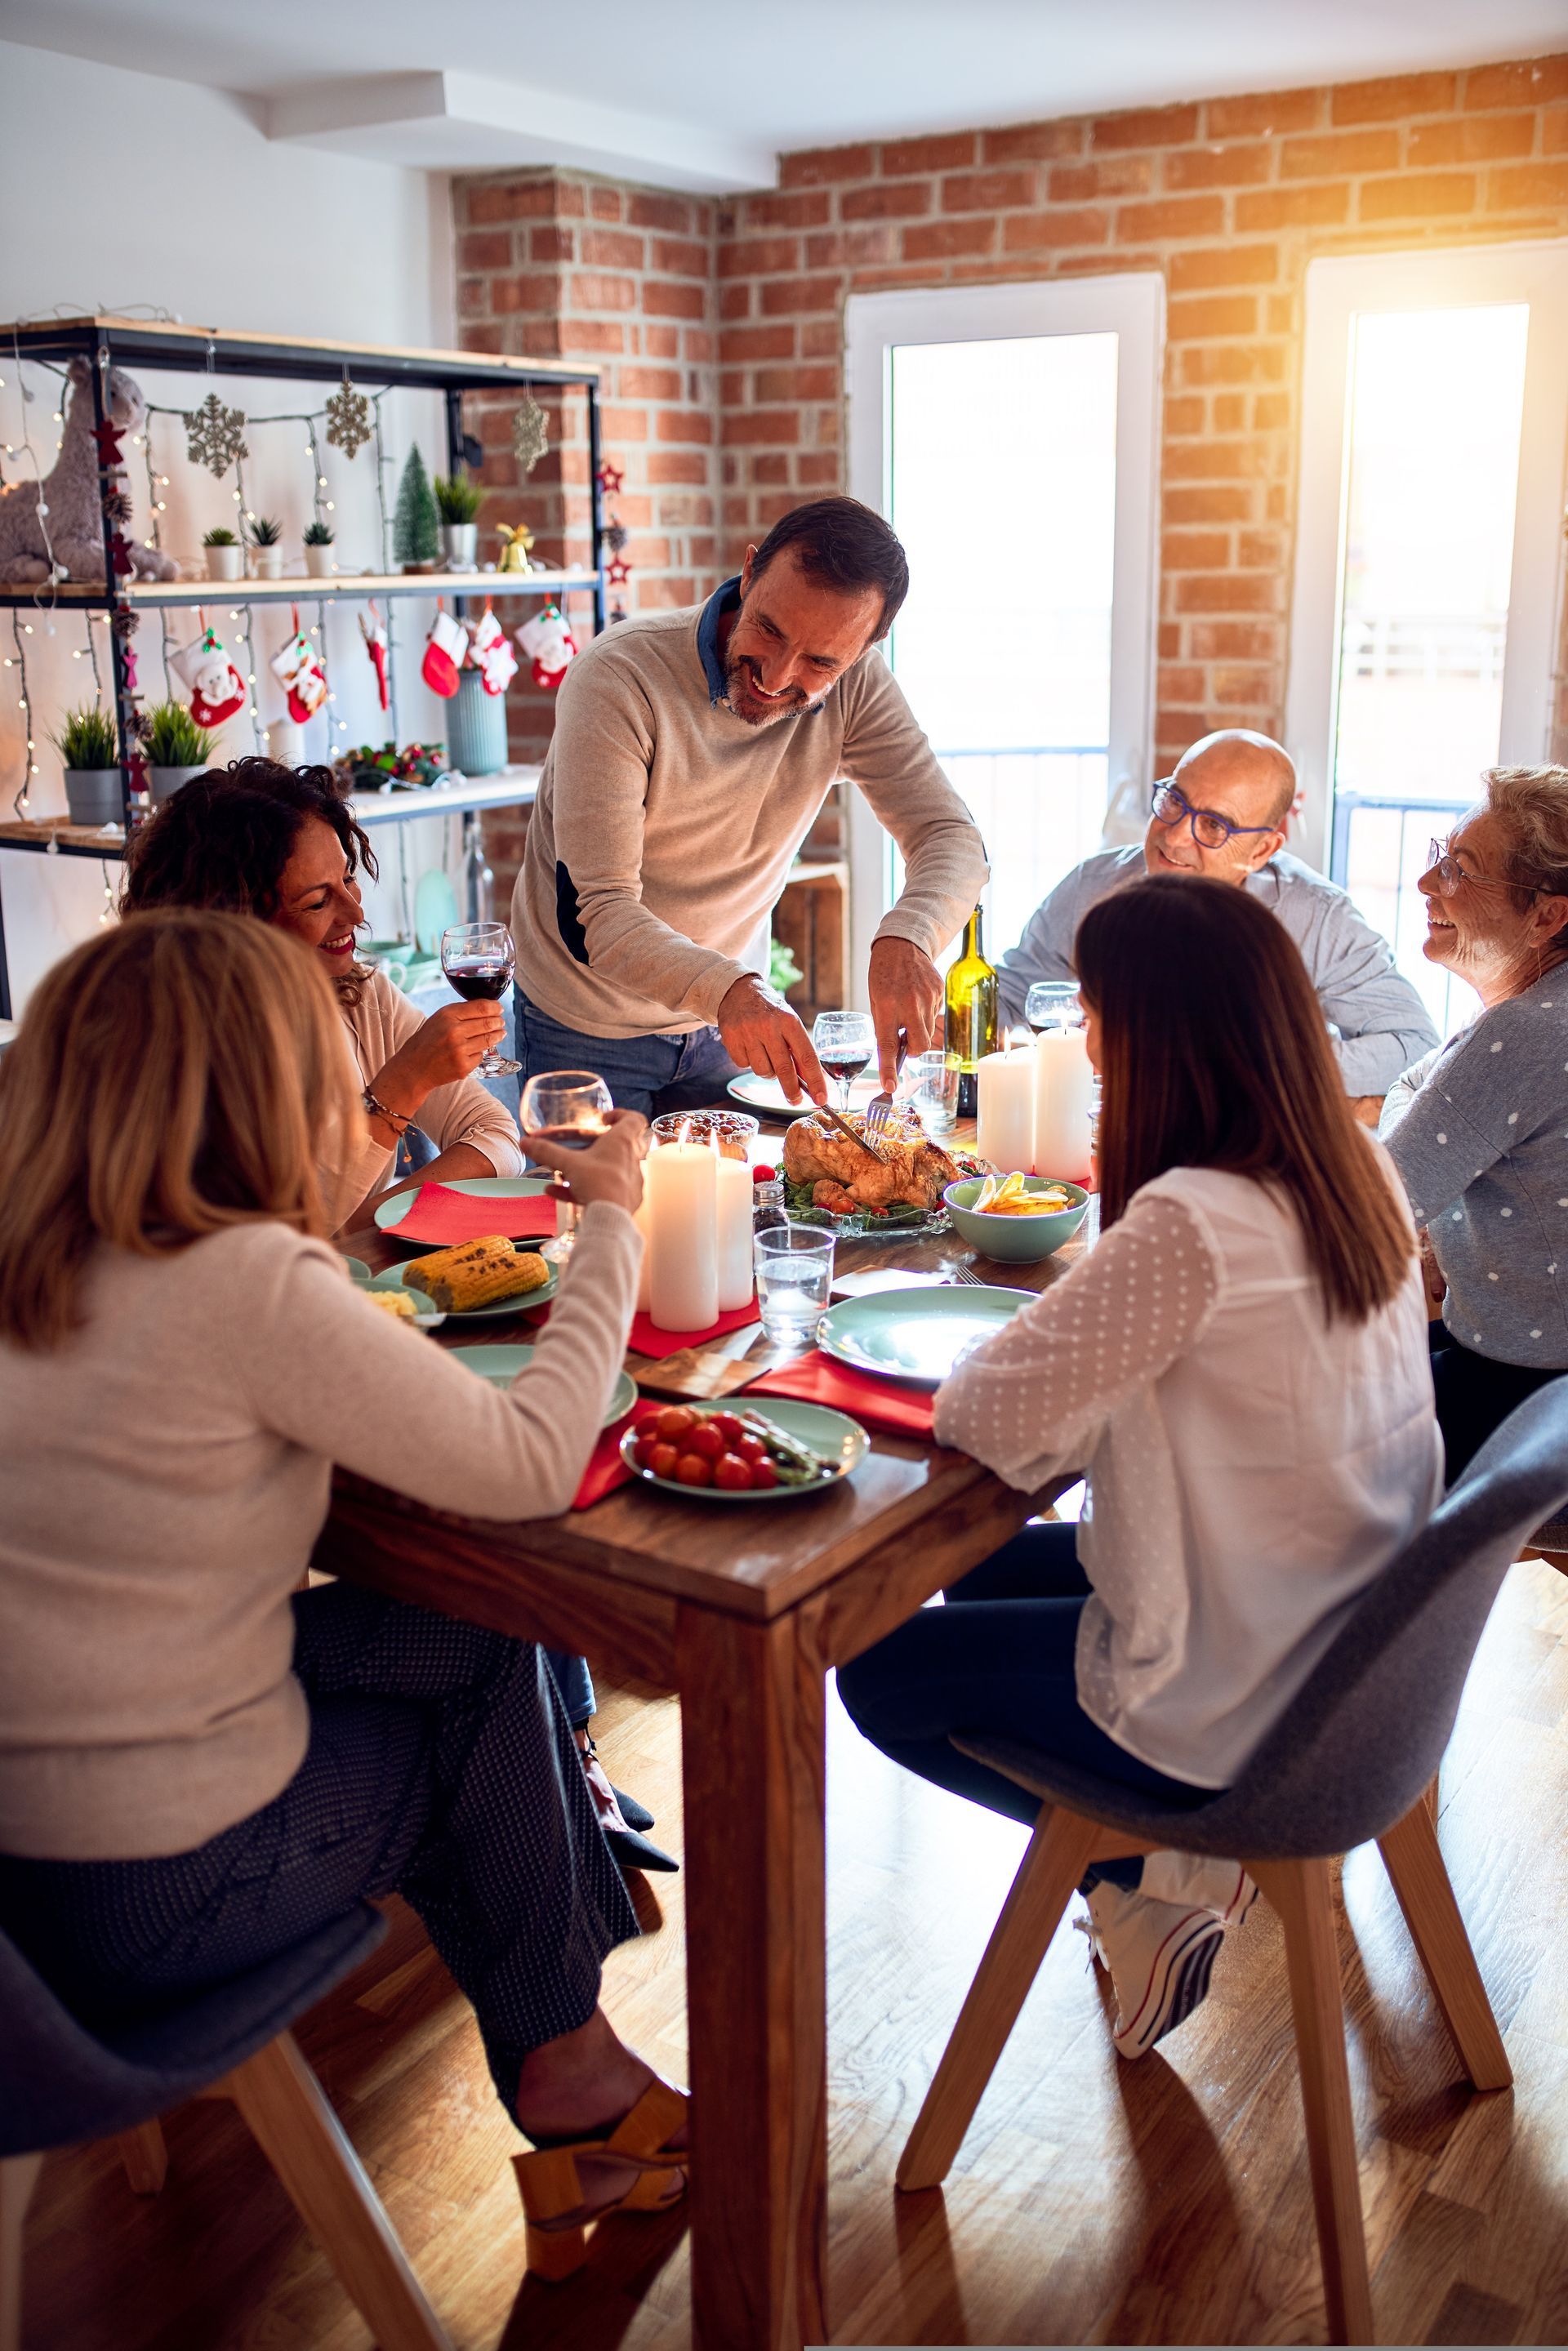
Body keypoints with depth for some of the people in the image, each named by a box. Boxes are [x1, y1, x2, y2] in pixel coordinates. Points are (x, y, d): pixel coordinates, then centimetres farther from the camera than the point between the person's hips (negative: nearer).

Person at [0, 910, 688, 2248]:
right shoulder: (248, 1283, -23)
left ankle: (558, 2043, 31)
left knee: (477, 1644, 16)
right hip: (151, 1902, -7)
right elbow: (531, 1463, -19)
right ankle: (560, 2052, 38)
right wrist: (611, 1223, -8)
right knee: (493, 1680, 16)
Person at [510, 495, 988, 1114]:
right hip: (588, 1028, -4)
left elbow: (951, 837, -18)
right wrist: (727, 990, -51)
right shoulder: (619, 678, -28)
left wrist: (905, 938, -42)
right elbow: (594, 914, -32)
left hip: (736, 1014, 4)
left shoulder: (855, 686, -14)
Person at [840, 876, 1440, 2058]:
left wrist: (1018, 1342, -5)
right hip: (1350, 1642, 8)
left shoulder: (1189, 1224, -31)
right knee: (985, 1572, 26)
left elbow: (992, 1420, -23)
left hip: (1239, 1706, -8)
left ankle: (1147, 1876, 13)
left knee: (878, 1670, 12)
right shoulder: (1358, 1171, -4)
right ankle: (1162, 1867, 21)